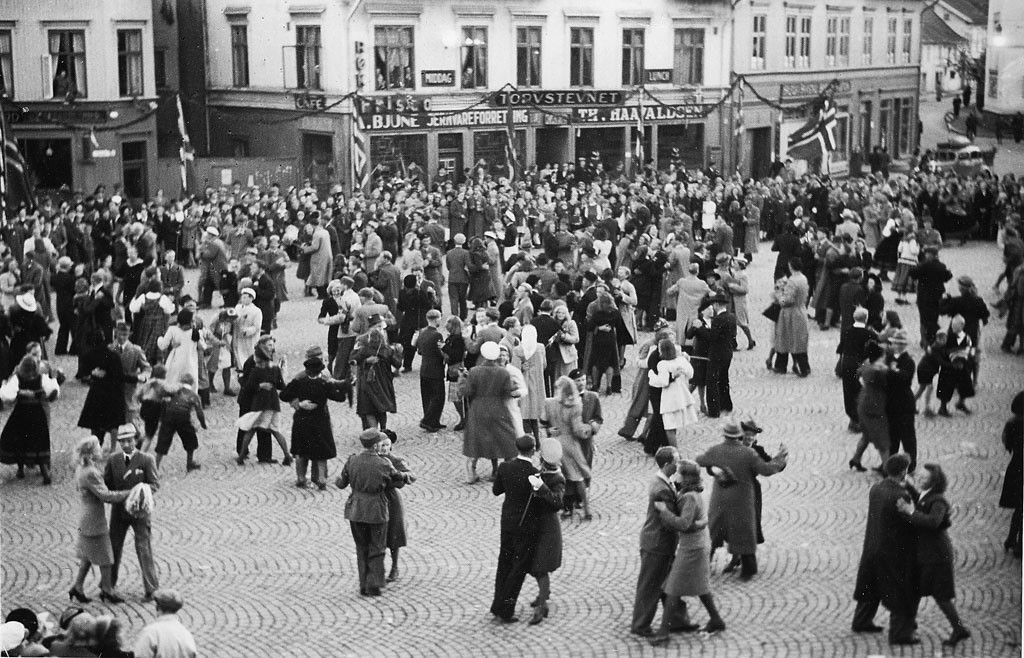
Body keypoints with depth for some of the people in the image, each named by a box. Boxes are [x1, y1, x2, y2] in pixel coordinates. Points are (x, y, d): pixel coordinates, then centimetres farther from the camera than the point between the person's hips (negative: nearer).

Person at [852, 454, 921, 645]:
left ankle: (862, 622, 37)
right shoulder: (900, 496, -26)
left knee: (871, 587, 23)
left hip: (873, 546, 8)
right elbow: (912, 523, -19)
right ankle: (900, 633, 14)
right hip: (893, 550, -8)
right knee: (902, 592, 7)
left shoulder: (876, 489, -3)